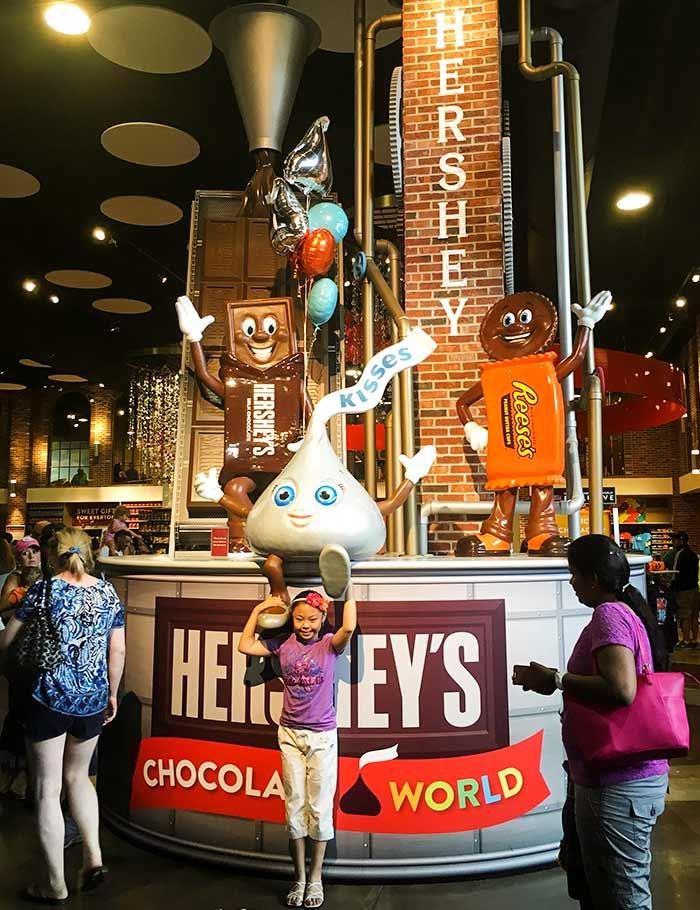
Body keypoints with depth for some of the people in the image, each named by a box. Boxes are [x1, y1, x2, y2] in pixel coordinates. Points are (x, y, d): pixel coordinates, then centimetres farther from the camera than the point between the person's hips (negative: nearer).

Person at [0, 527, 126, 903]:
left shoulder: (43, 590, -7)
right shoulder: (108, 592, 2)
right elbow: (118, 650, 4)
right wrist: (112, 692, 15)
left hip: (48, 699, -4)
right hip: (93, 701, 4)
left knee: (47, 789, 9)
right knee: (77, 776, 24)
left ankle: (55, 884, 17)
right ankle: (94, 856, 16)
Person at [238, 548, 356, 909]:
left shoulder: (329, 644, -9)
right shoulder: (283, 644, -1)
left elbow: (349, 627, -29)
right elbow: (244, 646, -2)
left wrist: (347, 587, -29)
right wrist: (259, 609, -4)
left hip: (322, 736, -2)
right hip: (290, 734, 2)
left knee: (319, 807, 6)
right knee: (294, 806, 10)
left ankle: (315, 878, 22)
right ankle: (299, 878, 23)